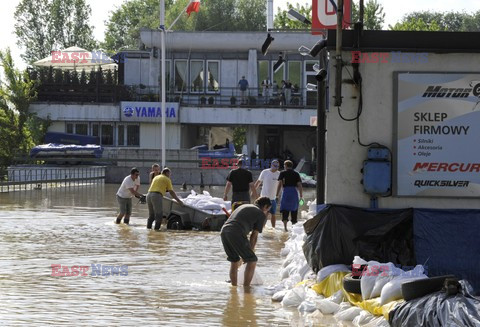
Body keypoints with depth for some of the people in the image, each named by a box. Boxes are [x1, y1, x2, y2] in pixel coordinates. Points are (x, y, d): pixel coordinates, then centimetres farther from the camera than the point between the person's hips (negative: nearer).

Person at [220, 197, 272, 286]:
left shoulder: (244, 206, 32)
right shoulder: (261, 214, 11)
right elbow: (254, 236, 8)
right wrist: (250, 252, 19)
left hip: (224, 230, 7)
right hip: (236, 234, -7)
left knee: (234, 261, 23)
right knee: (252, 261, 4)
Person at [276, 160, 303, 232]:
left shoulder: (283, 173, 5)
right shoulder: (296, 174, 11)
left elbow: (280, 185, -3)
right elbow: (299, 185, 5)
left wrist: (277, 195, -3)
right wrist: (301, 196, 7)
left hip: (286, 191, -2)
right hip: (294, 192, 2)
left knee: (285, 210, -3)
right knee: (294, 210, 12)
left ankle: (285, 227, -17)